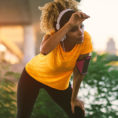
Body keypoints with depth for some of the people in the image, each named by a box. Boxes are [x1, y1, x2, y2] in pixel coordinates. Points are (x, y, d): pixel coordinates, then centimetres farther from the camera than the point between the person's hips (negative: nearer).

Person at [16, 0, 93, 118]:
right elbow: (44, 50, -60)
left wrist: (74, 98, -5)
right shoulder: (54, 35, -34)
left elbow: (79, 73, -15)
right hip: (33, 75, -2)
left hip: (59, 83, 2)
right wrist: (69, 25, -63)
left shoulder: (85, 40, -29)